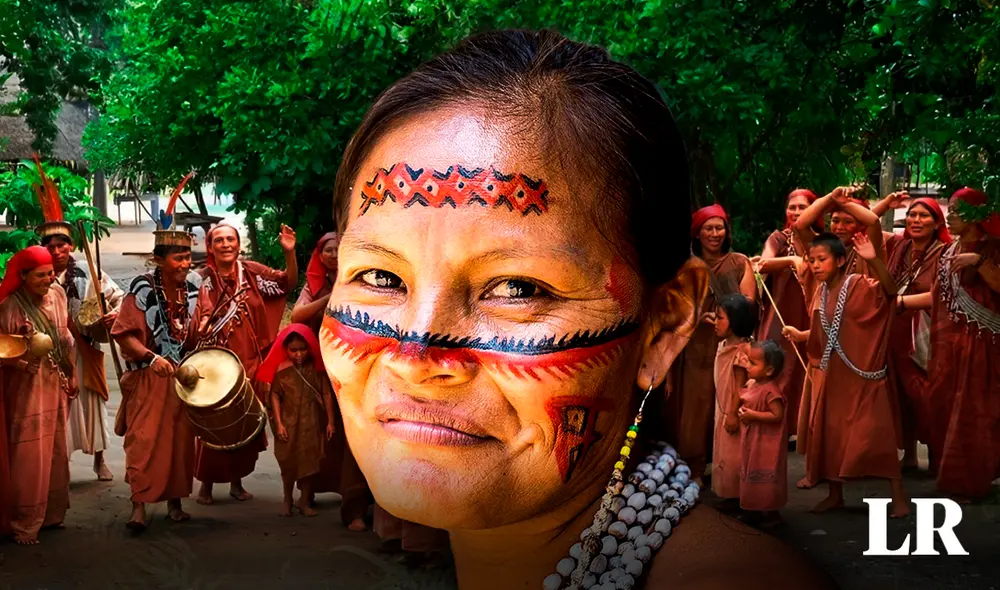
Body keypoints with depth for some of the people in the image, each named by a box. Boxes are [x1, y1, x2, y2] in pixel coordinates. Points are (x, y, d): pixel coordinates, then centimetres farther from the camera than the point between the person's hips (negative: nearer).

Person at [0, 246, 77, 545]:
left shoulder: (56, 294, 1)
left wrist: (71, 373, 13)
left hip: (55, 383, 6)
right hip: (26, 387, -6)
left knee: (56, 452, 14)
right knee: (29, 457, -3)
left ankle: (52, 513, 28)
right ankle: (25, 525, 8)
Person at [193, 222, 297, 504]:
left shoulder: (252, 272, 2)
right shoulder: (203, 279, -3)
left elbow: (289, 282, 3)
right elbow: (194, 320, -6)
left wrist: (289, 253, -11)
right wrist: (199, 325, -29)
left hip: (250, 362, 3)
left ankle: (237, 481, 24)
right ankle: (206, 484, 13)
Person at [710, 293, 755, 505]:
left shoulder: (742, 349, -21)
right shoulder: (724, 345, 7)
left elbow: (741, 386, -21)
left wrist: (734, 414, -20)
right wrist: (722, 412, 18)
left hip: (734, 413, -9)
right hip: (723, 411, 9)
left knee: (735, 455, 0)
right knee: (725, 454, 16)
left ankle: (740, 496, 10)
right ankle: (731, 494, 26)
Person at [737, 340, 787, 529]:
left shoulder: (771, 391, -24)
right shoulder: (751, 384, 4)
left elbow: (777, 415, -27)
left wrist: (753, 415, -26)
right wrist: (742, 411, 1)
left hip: (766, 444, -10)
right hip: (752, 441, 10)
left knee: (766, 478, 1)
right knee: (754, 477, 18)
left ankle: (772, 513, 15)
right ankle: (762, 511, 30)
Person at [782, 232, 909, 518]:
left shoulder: (858, 284, -13)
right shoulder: (821, 294, 8)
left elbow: (889, 290, -32)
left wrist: (873, 260, -43)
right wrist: (800, 335, 12)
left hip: (862, 374, -7)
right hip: (832, 375, 7)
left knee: (874, 433, -8)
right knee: (828, 432, 11)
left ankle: (899, 496, 0)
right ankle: (835, 494, 23)